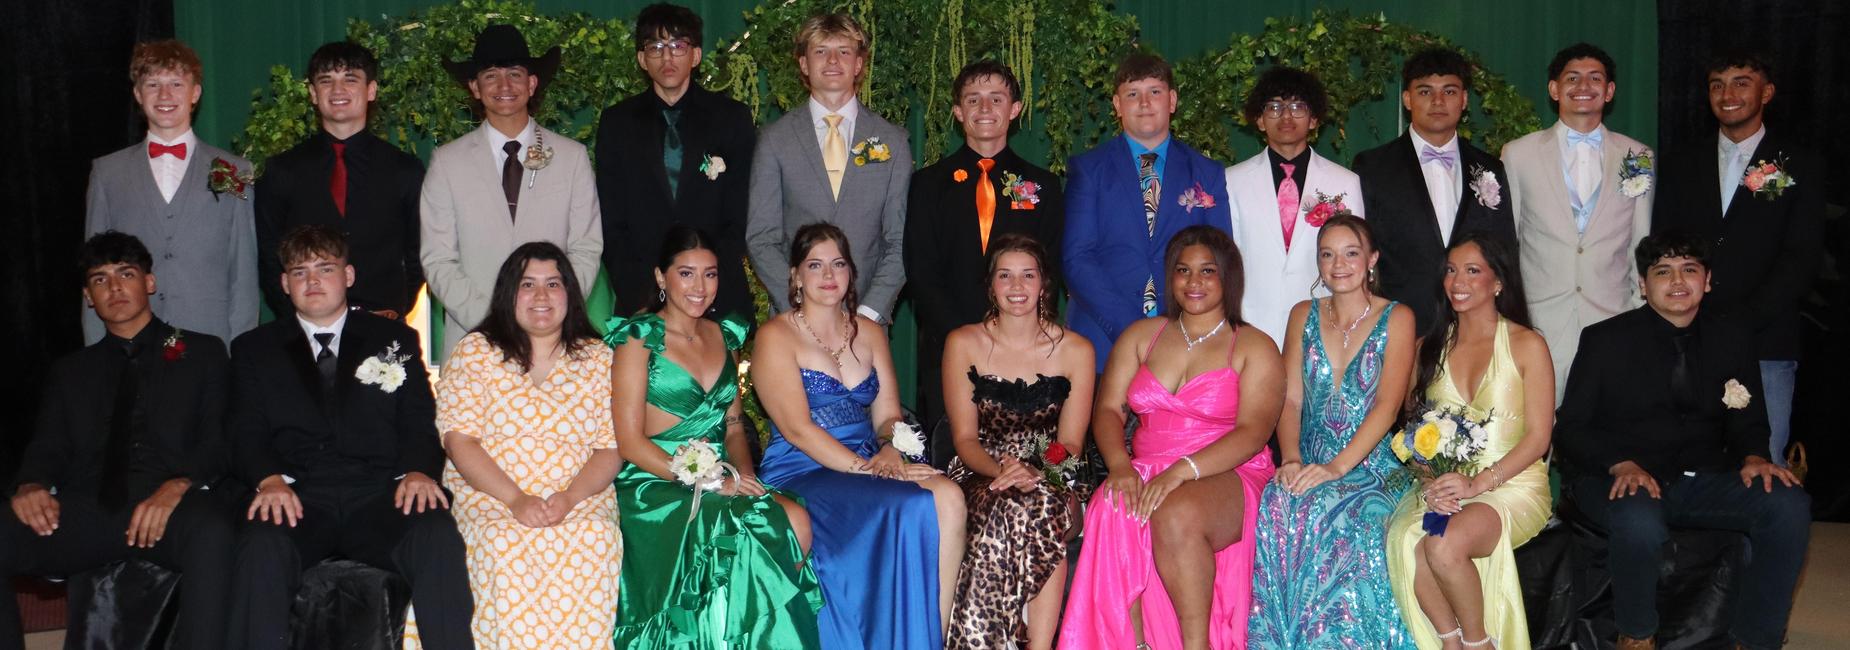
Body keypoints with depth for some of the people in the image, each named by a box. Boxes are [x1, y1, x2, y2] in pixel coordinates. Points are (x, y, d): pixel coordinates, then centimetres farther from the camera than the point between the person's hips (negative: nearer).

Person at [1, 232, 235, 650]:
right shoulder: (69, 372, 29)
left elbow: (219, 438, 6)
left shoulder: (202, 353, 19)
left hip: (171, 506, -3)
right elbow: (47, 449, 18)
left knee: (212, 532, -39)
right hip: (87, 509, 3)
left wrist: (179, 484, -16)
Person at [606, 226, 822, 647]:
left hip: (723, 481, 5)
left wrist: (743, 475, -3)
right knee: (757, 530, -31)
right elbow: (629, 441, -8)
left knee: (796, 520, -25)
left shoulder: (724, 336, 16)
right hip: (655, 487, -5)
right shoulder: (639, 338, -3)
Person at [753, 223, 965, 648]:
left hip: (868, 463, 5)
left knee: (948, 497, -26)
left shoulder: (869, 333, 18)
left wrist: (891, 450, -12)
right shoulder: (776, 337, 0)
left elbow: (888, 414, 11)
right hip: (800, 473, -5)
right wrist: (864, 468, -20)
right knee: (908, 509, -32)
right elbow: (797, 429, -11)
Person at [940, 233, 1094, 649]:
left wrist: (1033, 473, -20)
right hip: (982, 477, 0)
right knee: (1003, 508, -36)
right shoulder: (963, 344, 6)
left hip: (1051, 481, 0)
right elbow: (964, 437, 1)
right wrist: (1002, 470, -20)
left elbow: (1069, 446, 2)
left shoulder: (1076, 351, 6)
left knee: (1044, 509, -36)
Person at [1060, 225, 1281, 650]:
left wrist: (1182, 470, -23)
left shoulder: (1255, 348, 5)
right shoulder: (1141, 336, 18)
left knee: (1177, 515, -38)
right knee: (1110, 514, -32)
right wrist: (1121, 466, -13)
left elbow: (1253, 432, -8)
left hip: (1226, 477, -3)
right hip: (1147, 472, 3)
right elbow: (1108, 408, 9)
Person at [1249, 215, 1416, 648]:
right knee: (1276, 505, -31)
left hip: (1371, 464, -3)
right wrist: (1291, 460, -13)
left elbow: (1387, 405, -8)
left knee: (1329, 514, -35)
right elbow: (1290, 398, 7)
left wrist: (1338, 467, -21)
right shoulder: (1304, 316, 14)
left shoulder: (1396, 319, 3)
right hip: (1310, 464, 3)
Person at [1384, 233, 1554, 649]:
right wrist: (1430, 481, -11)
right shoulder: (1428, 348, 14)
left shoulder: (1527, 345, 2)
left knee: (1445, 544, -34)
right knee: (1403, 538, -32)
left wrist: (1479, 482, -17)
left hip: (1512, 485, -3)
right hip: (1441, 486, 4)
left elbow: (1538, 436, -3)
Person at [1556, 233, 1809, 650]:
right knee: (1639, 520, -38)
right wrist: (1621, 464, -21)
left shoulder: (1732, 339, 10)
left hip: (1701, 480, 4)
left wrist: (1753, 457, -9)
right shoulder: (1605, 339, 0)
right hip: (1619, 480, -4)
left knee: (1789, 505, -23)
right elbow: (1573, 427, -2)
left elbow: (1748, 422, 16)